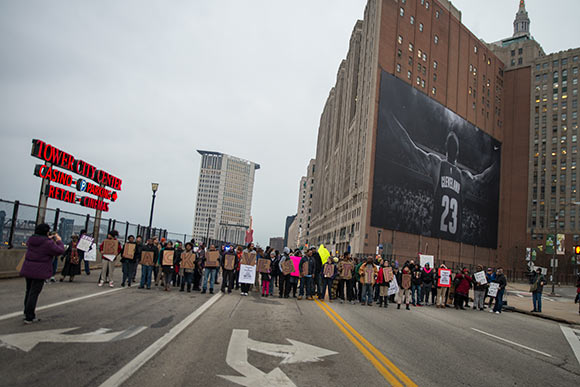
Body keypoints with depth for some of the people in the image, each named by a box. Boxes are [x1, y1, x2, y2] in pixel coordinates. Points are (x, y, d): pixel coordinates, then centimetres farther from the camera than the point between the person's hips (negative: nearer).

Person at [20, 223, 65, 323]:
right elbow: (60, 251, -9)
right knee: (34, 293, -2)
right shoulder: (48, 243, -17)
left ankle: (27, 313, 34)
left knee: (29, 291, 21)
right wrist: (59, 241, 7)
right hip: (40, 272, -7)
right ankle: (29, 317, 2)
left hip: (28, 269, 7)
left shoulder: (31, 239, 4)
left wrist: (48, 239, 23)